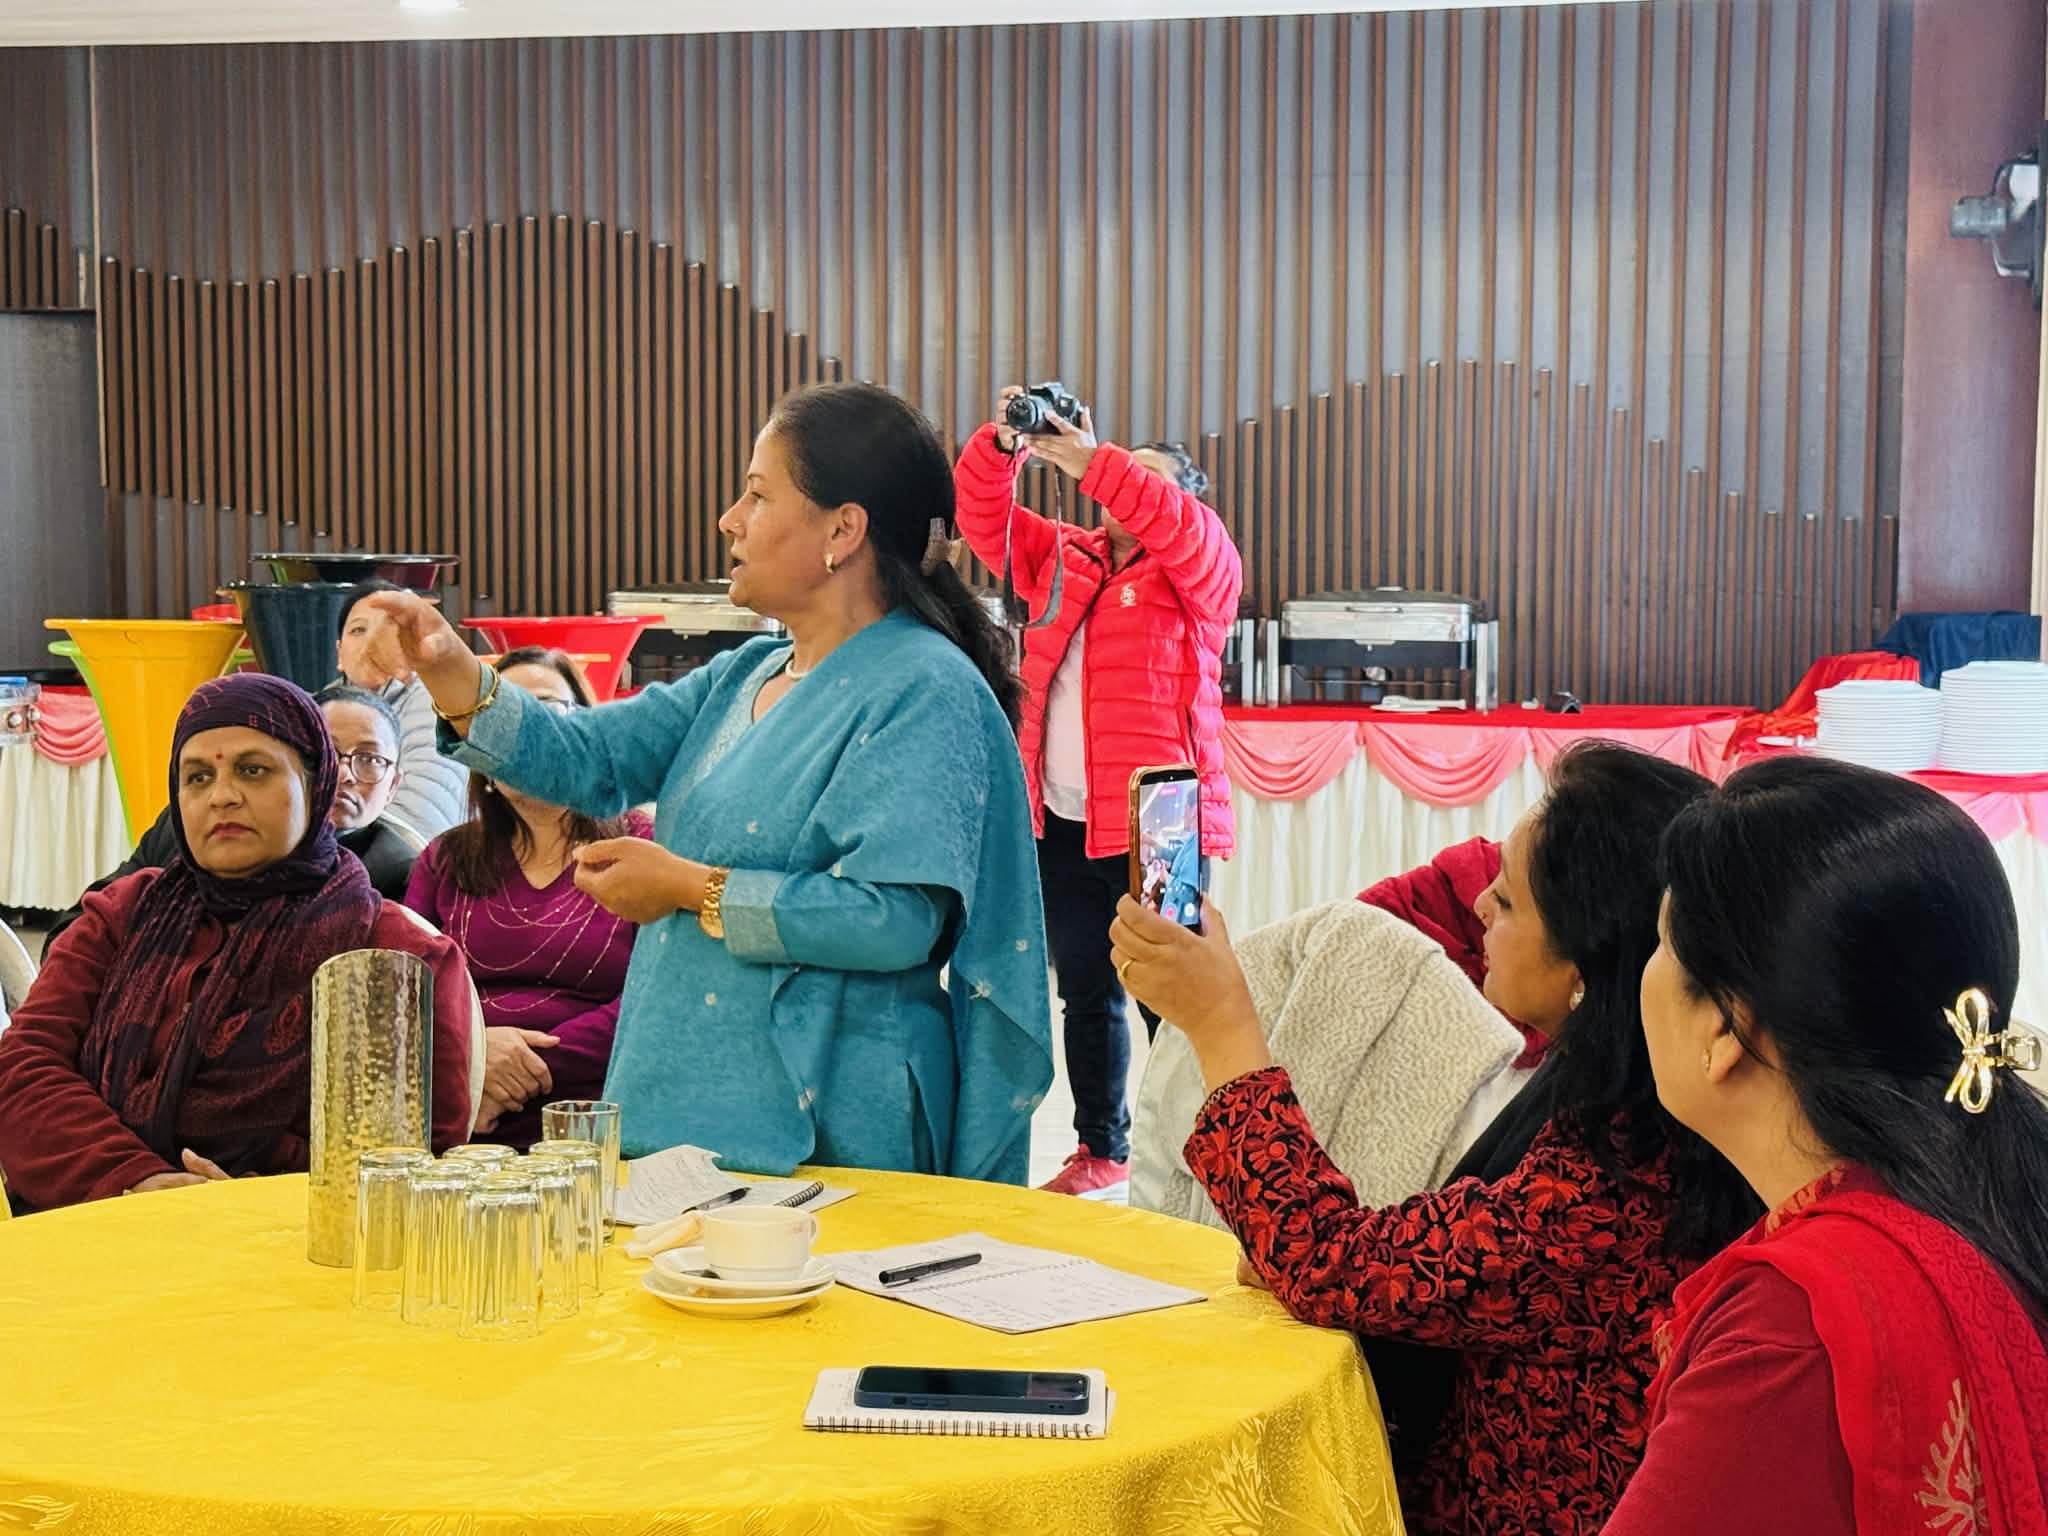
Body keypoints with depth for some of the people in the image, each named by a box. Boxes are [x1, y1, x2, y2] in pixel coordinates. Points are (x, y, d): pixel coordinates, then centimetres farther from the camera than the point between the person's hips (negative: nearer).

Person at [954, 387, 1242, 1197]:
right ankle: (1102, 1150, 27)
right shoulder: (1064, 557, 16)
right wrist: (1001, 446, -9)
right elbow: (985, 520, 10)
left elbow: (1181, 527, -20)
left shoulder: (1201, 572, 1)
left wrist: (1096, 464, -29)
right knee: (1087, 994, 15)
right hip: (1064, 826, 6)